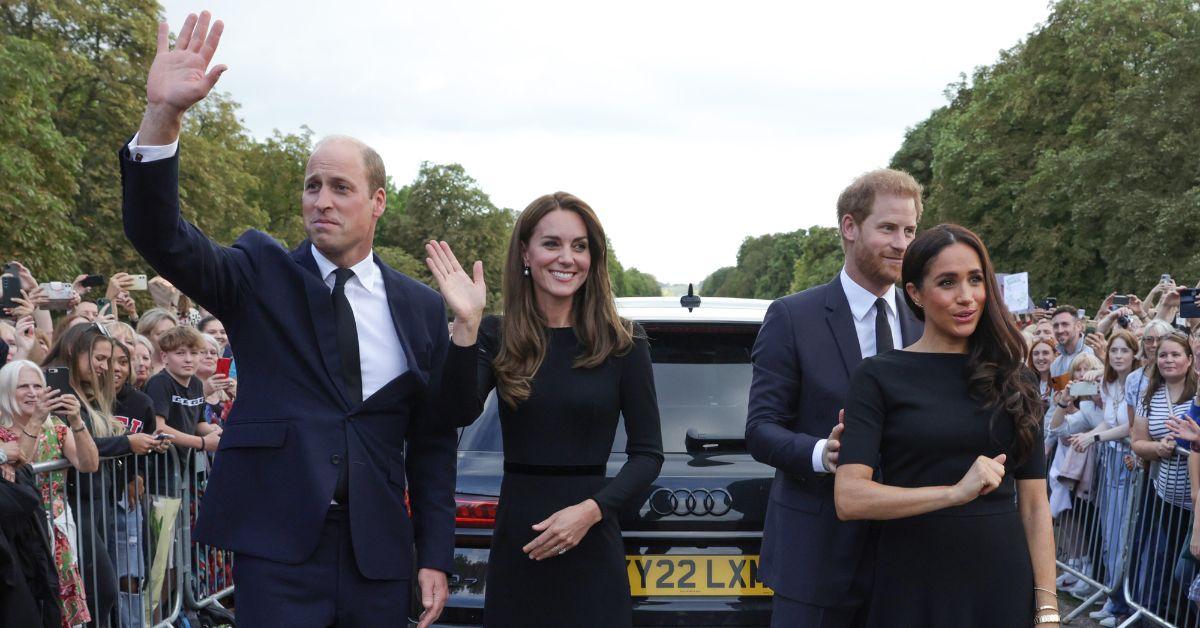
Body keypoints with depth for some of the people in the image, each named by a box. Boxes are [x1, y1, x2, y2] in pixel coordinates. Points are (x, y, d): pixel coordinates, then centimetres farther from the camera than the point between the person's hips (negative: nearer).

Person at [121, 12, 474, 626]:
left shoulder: (422, 308, 6)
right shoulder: (261, 275, 2)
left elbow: (432, 442, 10)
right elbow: (160, 237, -14)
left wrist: (434, 556, 6)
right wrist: (162, 116, -28)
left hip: (378, 556, 2)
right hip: (277, 549, -2)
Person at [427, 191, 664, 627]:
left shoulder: (623, 344, -2)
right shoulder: (497, 337, 1)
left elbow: (648, 453, 0)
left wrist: (591, 510, -14)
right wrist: (465, 327, -25)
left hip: (592, 548, -1)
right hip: (515, 546, 1)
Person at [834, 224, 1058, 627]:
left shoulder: (1014, 380, 8)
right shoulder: (880, 377, -4)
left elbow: (1034, 503, 6)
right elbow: (849, 498, -14)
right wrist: (954, 492, -23)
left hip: (1005, 586, 3)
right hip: (913, 590, -3)